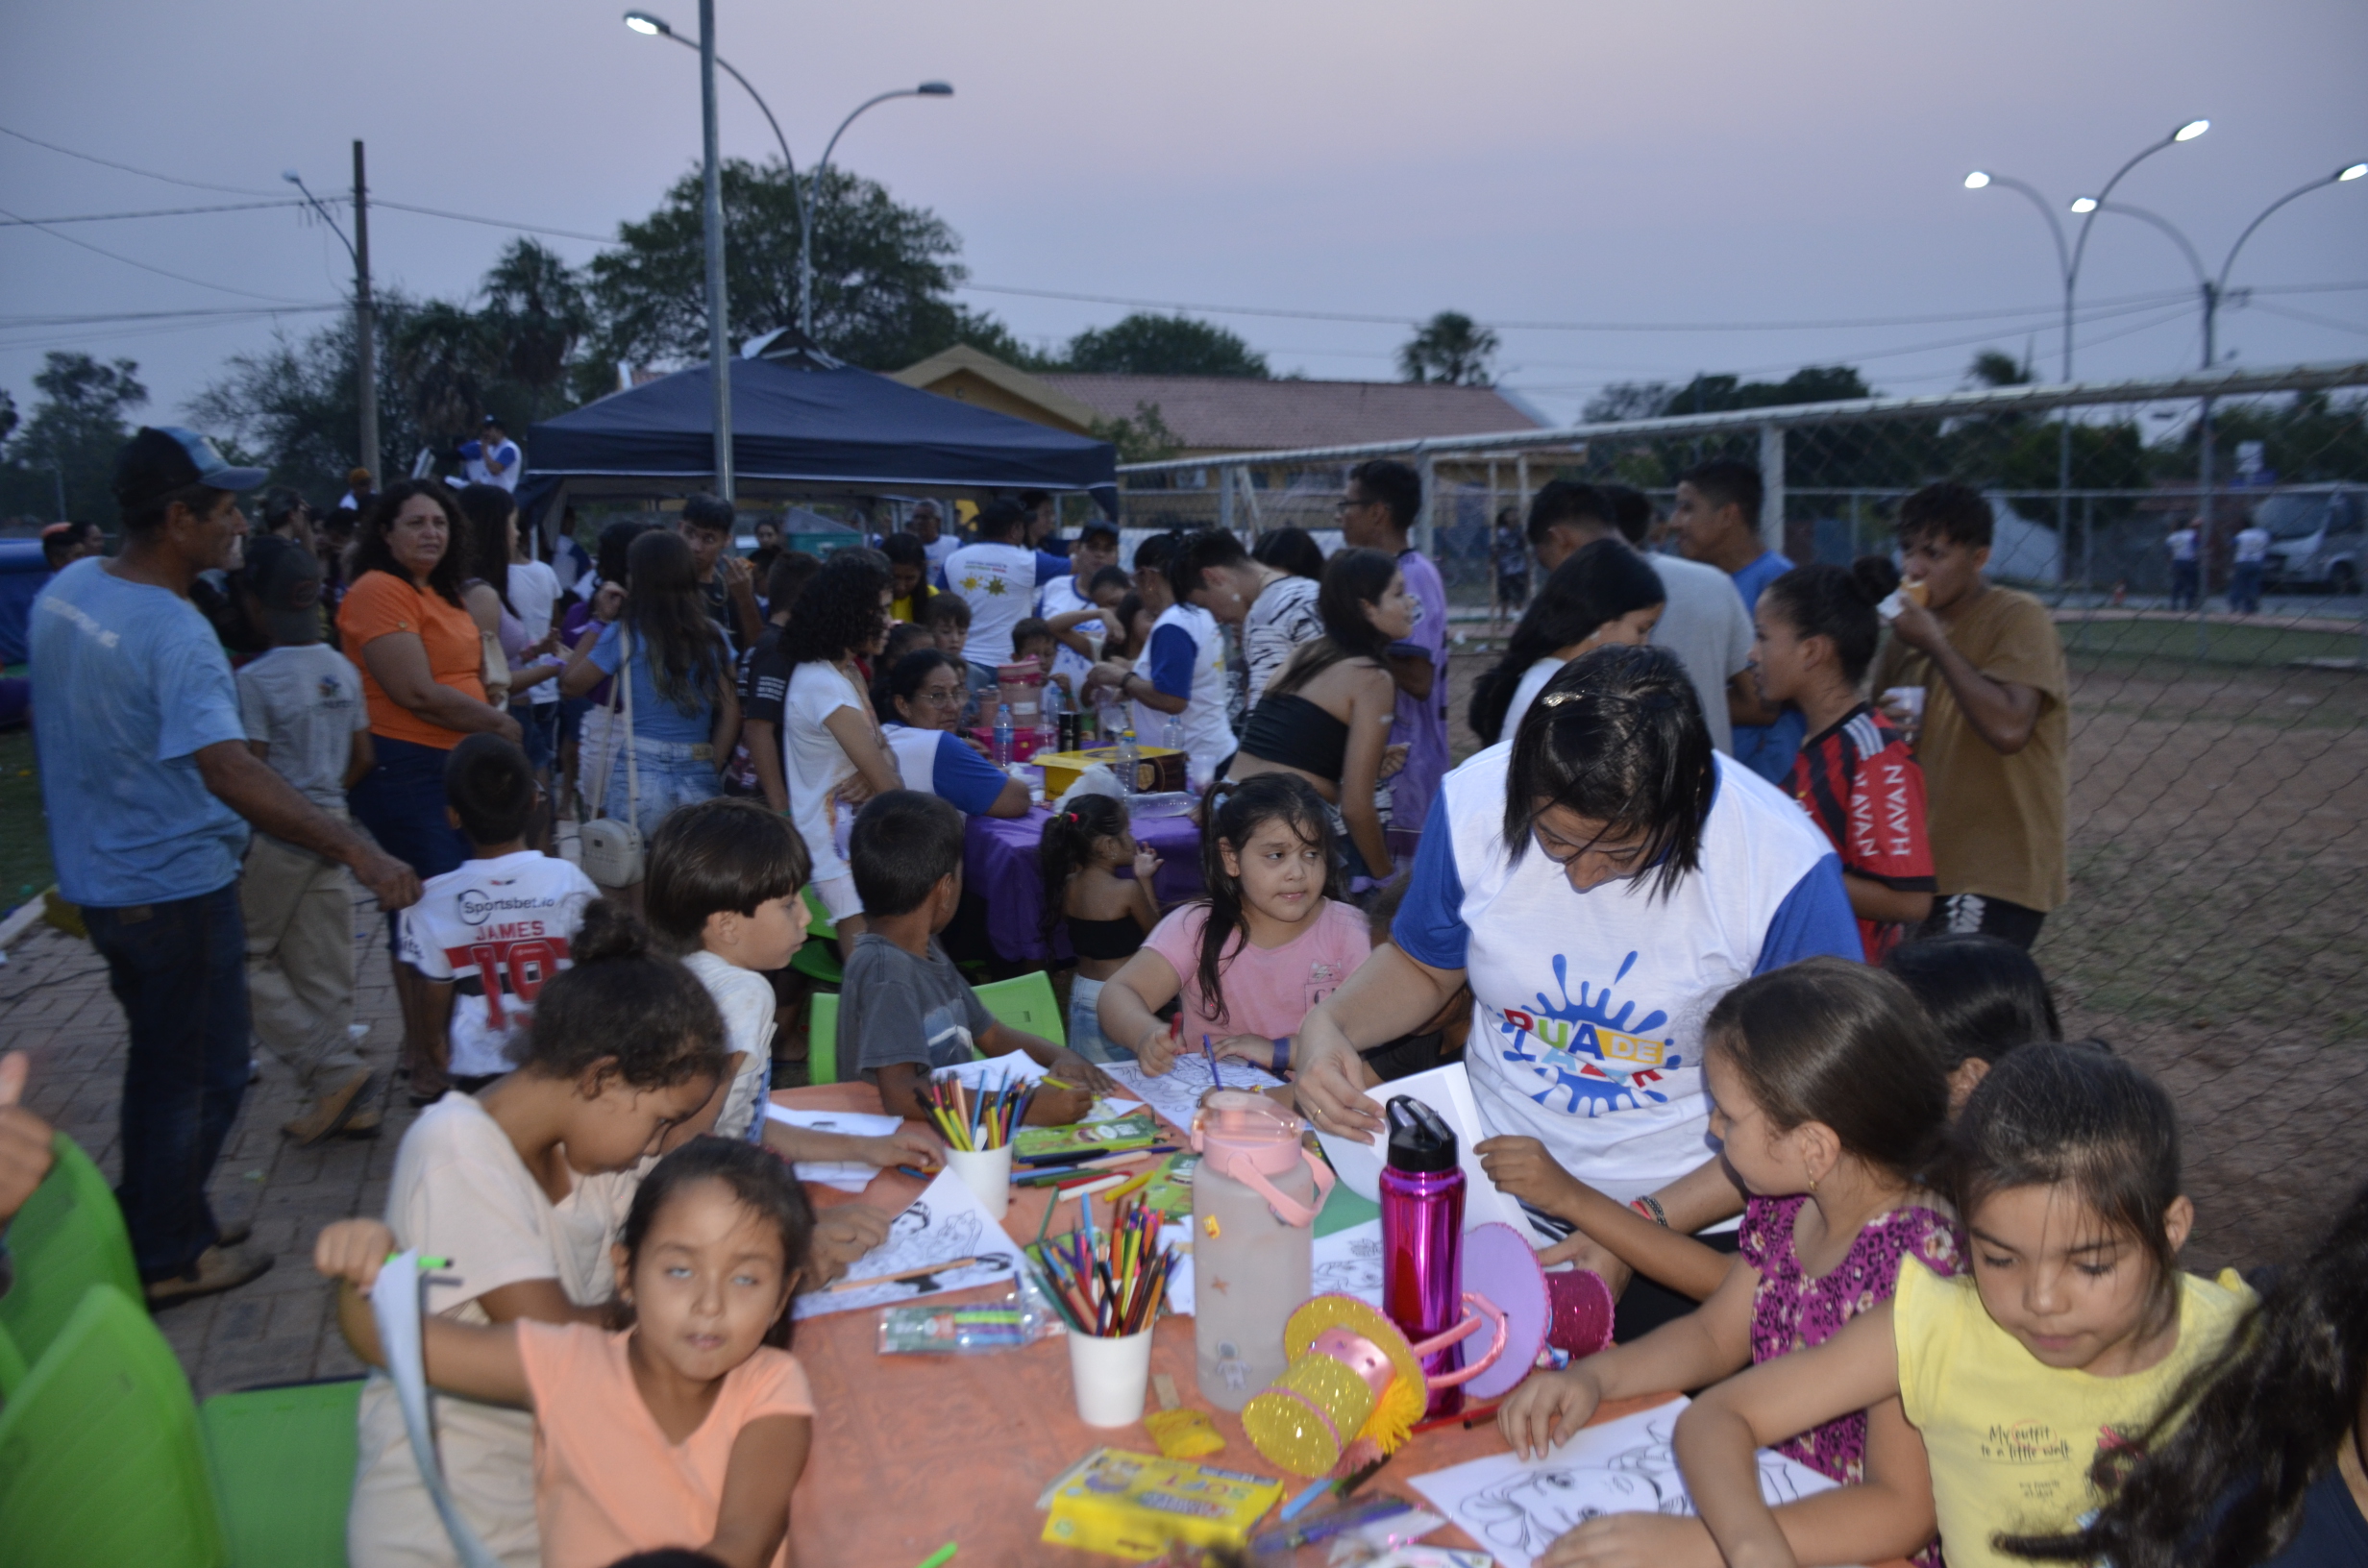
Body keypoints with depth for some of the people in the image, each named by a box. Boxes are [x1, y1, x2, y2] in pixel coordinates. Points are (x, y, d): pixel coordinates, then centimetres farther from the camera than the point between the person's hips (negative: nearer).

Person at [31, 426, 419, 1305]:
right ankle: (170, 1259, 20)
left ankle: (150, 1224, 37)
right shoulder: (174, 633, -27)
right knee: (202, 1077, 7)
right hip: (175, 887, -9)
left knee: (161, 1057, 24)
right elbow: (228, 771, -39)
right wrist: (354, 850, -45)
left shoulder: (66, 588, 1)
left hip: (97, 877, 9)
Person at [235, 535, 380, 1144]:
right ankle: (347, 1103, 14)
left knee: (245, 957, 8)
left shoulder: (255, 680, -15)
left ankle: (334, 1070, -1)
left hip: (275, 834, -6)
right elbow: (362, 757, 10)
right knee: (323, 973, 11)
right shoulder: (344, 671, 5)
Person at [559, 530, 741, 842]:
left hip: (641, 777, -2)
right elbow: (730, 711, 3)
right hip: (700, 780, 2)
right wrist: (712, 766, 10)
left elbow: (572, 684, 3)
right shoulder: (712, 636, 5)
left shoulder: (624, 634, -3)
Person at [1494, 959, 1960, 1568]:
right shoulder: (1791, 1205, -4)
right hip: (1768, 1489, 7)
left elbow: (1904, 1511, -27)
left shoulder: (1912, 1265, -26)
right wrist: (1593, 1375, -6)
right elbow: (1715, 1335, 12)